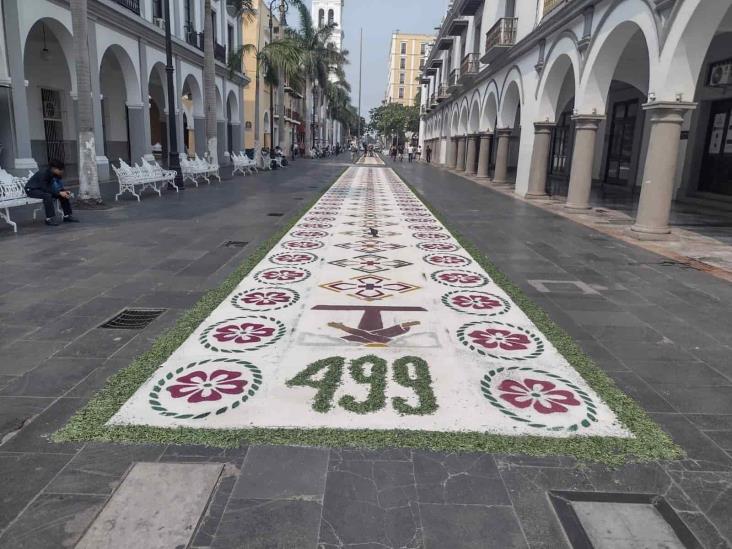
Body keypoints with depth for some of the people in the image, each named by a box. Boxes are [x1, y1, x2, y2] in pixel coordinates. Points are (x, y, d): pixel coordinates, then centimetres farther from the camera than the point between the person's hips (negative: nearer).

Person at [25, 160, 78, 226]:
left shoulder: (56, 175, -10)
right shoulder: (43, 174, -31)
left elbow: (59, 187, -2)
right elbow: (44, 188, -35)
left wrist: (64, 191, -22)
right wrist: (59, 193, -38)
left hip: (43, 189, 8)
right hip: (32, 189, -8)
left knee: (63, 194, -6)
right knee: (47, 195, -35)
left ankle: (67, 216, -2)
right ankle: (48, 219, -32)